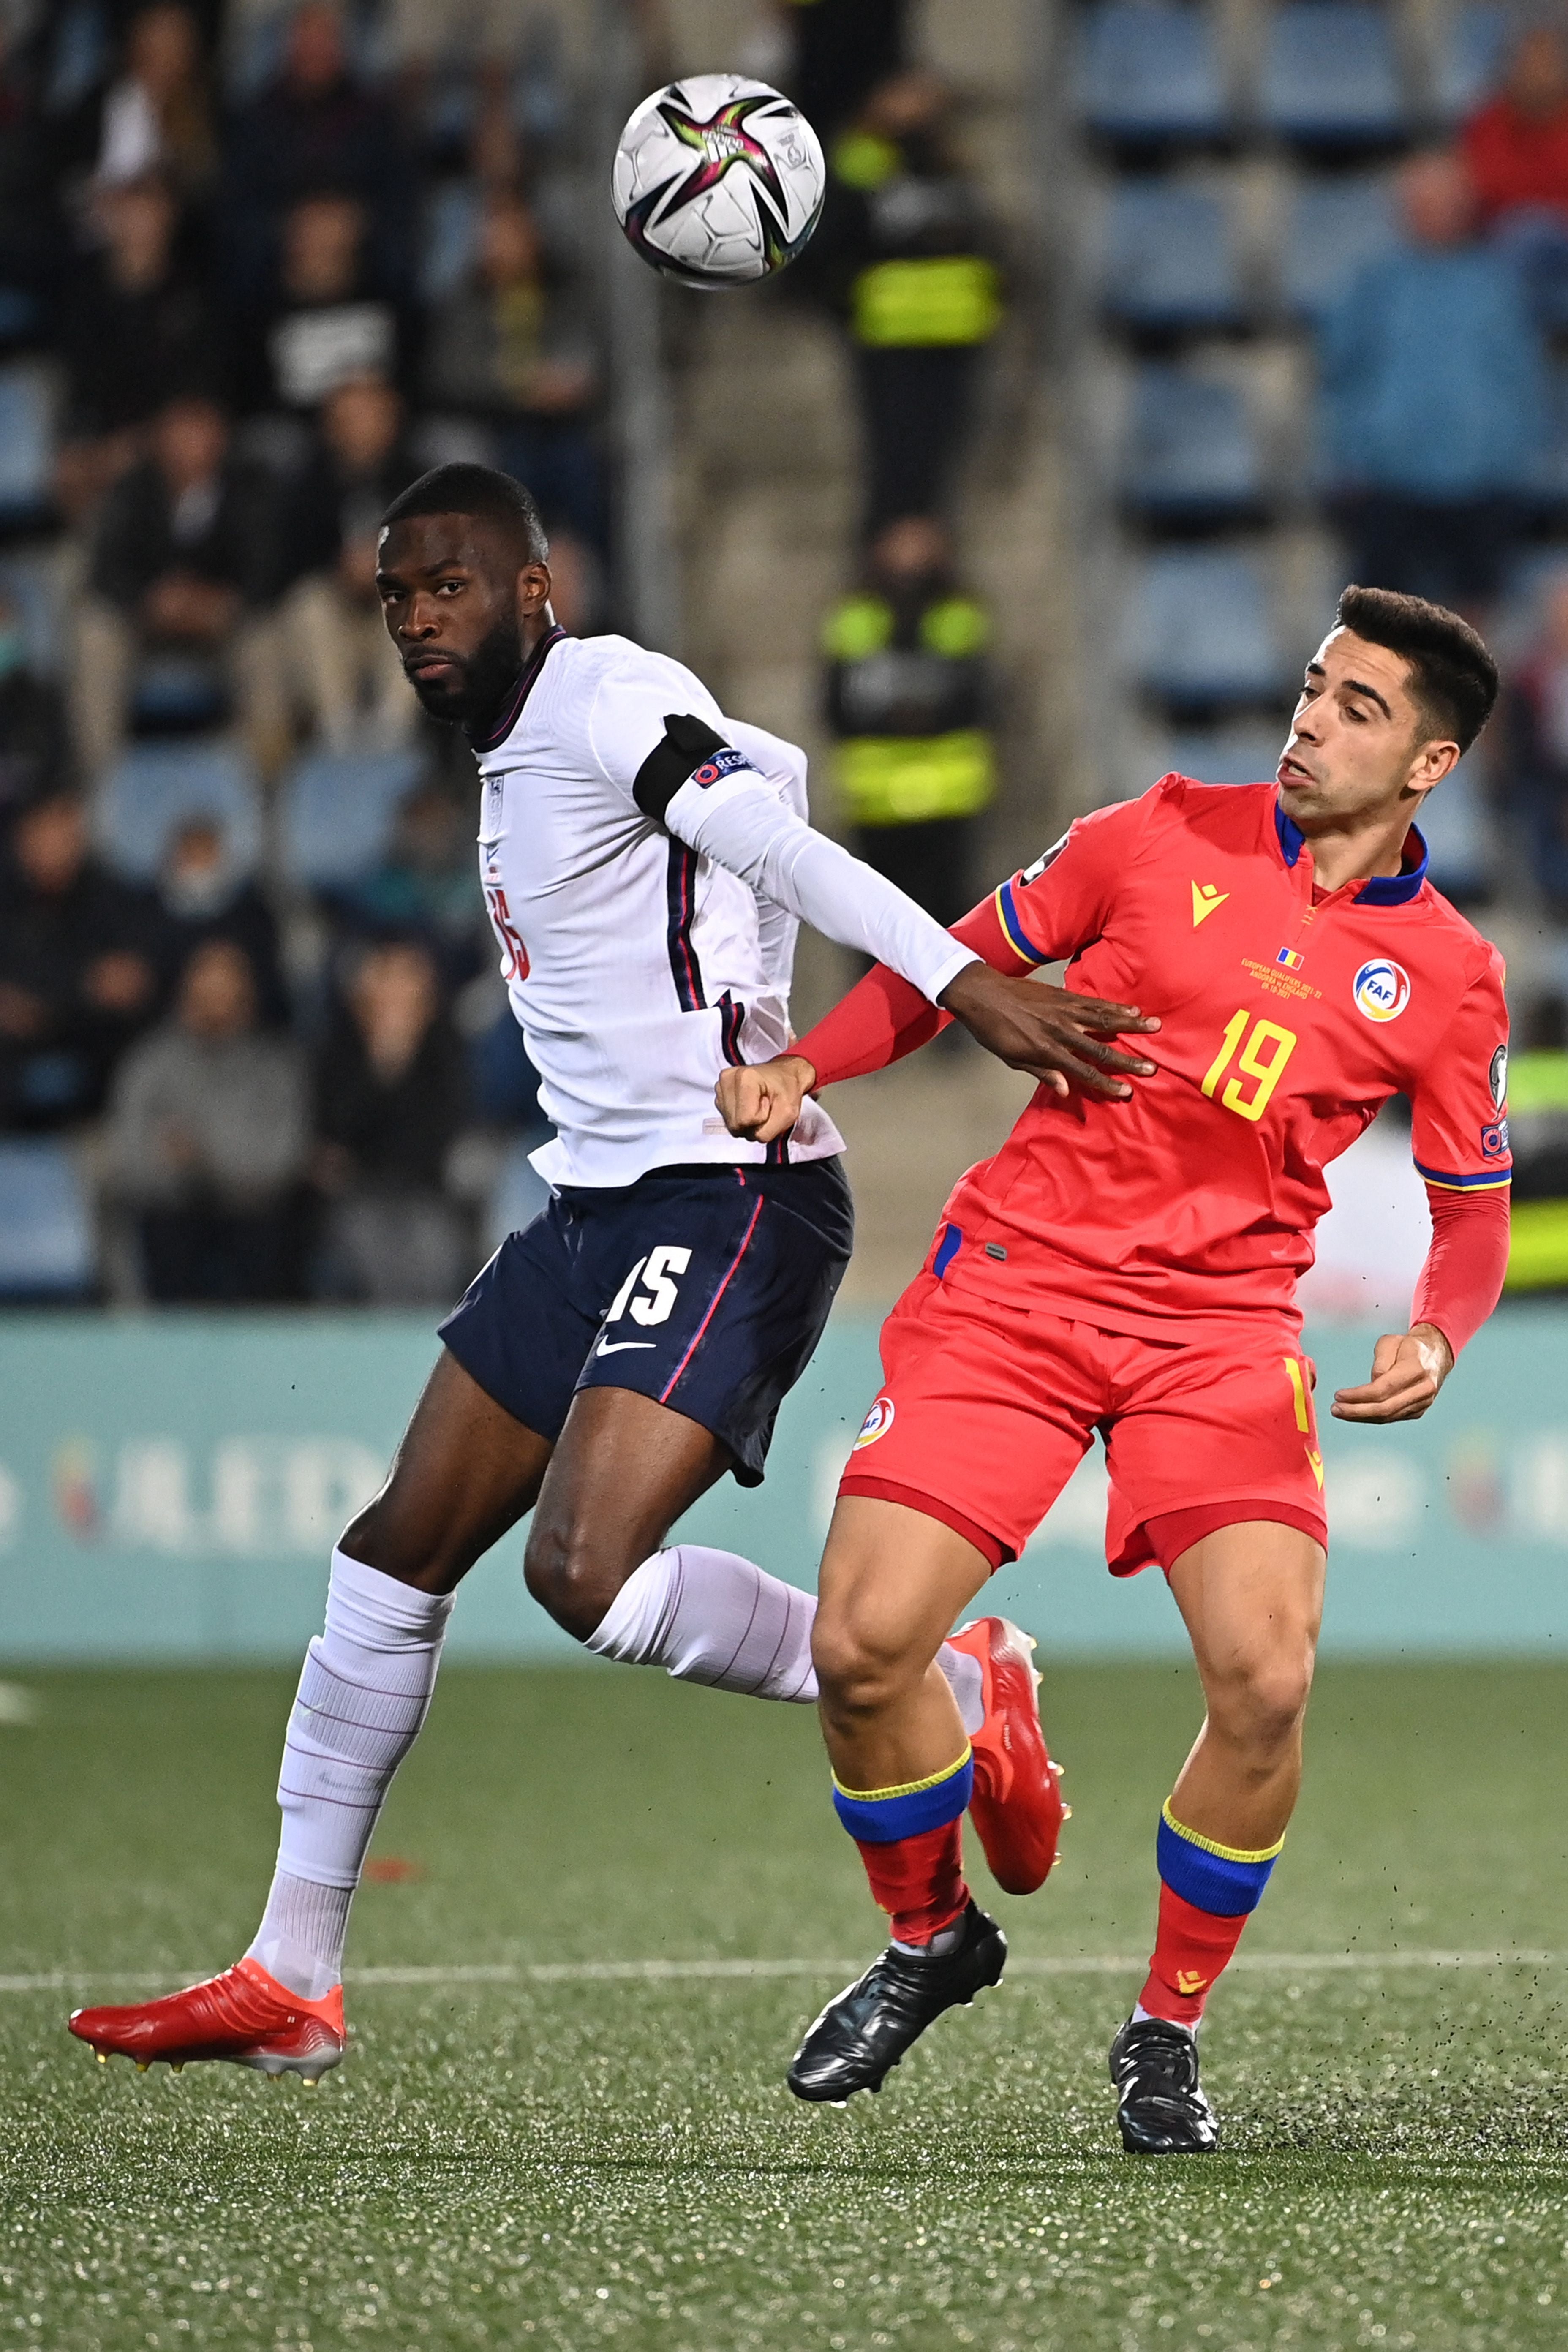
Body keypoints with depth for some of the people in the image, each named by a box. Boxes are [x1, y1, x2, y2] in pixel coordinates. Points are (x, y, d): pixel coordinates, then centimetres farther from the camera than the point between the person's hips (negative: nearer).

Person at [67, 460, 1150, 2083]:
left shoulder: (607, 701, -11)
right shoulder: (511, 760, 17)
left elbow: (783, 846, -24)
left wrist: (964, 988, -35)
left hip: (727, 1203, -10)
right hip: (595, 1205, 10)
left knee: (587, 1576, -23)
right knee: (397, 1552, 10)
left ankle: (951, 1697, -3)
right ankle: (289, 1978, 18)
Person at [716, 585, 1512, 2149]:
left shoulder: (1448, 976, 4)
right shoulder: (1166, 835, 3)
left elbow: (1472, 1200, 12)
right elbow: (963, 962, 13)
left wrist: (1434, 1336, -9)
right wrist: (802, 1067, -1)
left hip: (1224, 1327, 0)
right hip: (1015, 1278, 0)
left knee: (1265, 1677, -21)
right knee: (862, 1645, -13)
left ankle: (1168, 2029, 4)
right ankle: (929, 1937, 18)